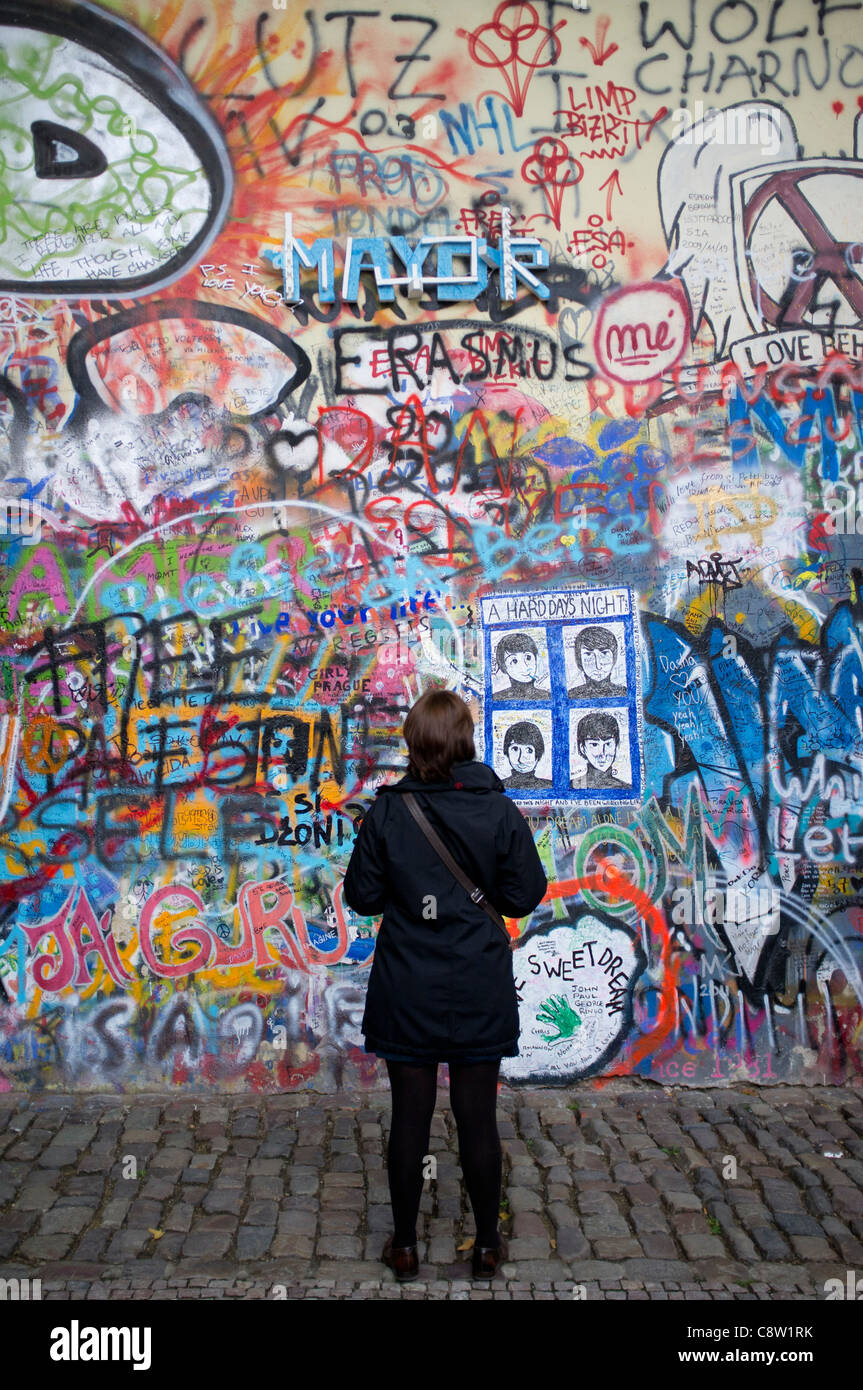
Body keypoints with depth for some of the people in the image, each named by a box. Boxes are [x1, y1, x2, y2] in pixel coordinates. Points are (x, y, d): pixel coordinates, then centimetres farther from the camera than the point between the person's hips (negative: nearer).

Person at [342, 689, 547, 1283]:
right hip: (480, 993, 0)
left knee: (410, 1117, 13)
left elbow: (363, 897, -4)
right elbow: (524, 897, -5)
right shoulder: (500, 810, -10)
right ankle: (488, 1245, 29)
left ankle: (404, 1246, 28)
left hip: (407, 993, 0)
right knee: (479, 1118, 13)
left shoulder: (386, 812, -10)